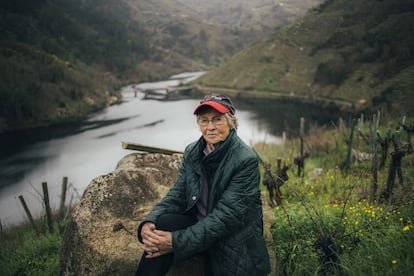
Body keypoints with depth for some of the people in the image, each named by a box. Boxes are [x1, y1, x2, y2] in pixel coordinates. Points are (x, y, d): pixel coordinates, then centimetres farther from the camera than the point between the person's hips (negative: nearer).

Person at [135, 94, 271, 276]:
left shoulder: (246, 160, -18)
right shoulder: (192, 152, 1)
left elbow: (227, 215, -23)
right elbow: (177, 195, -1)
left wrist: (177, 241, -29)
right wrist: (149, 222, -22)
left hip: (232, 240, -4)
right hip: (199, 224, 4)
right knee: (162, 223, -24)